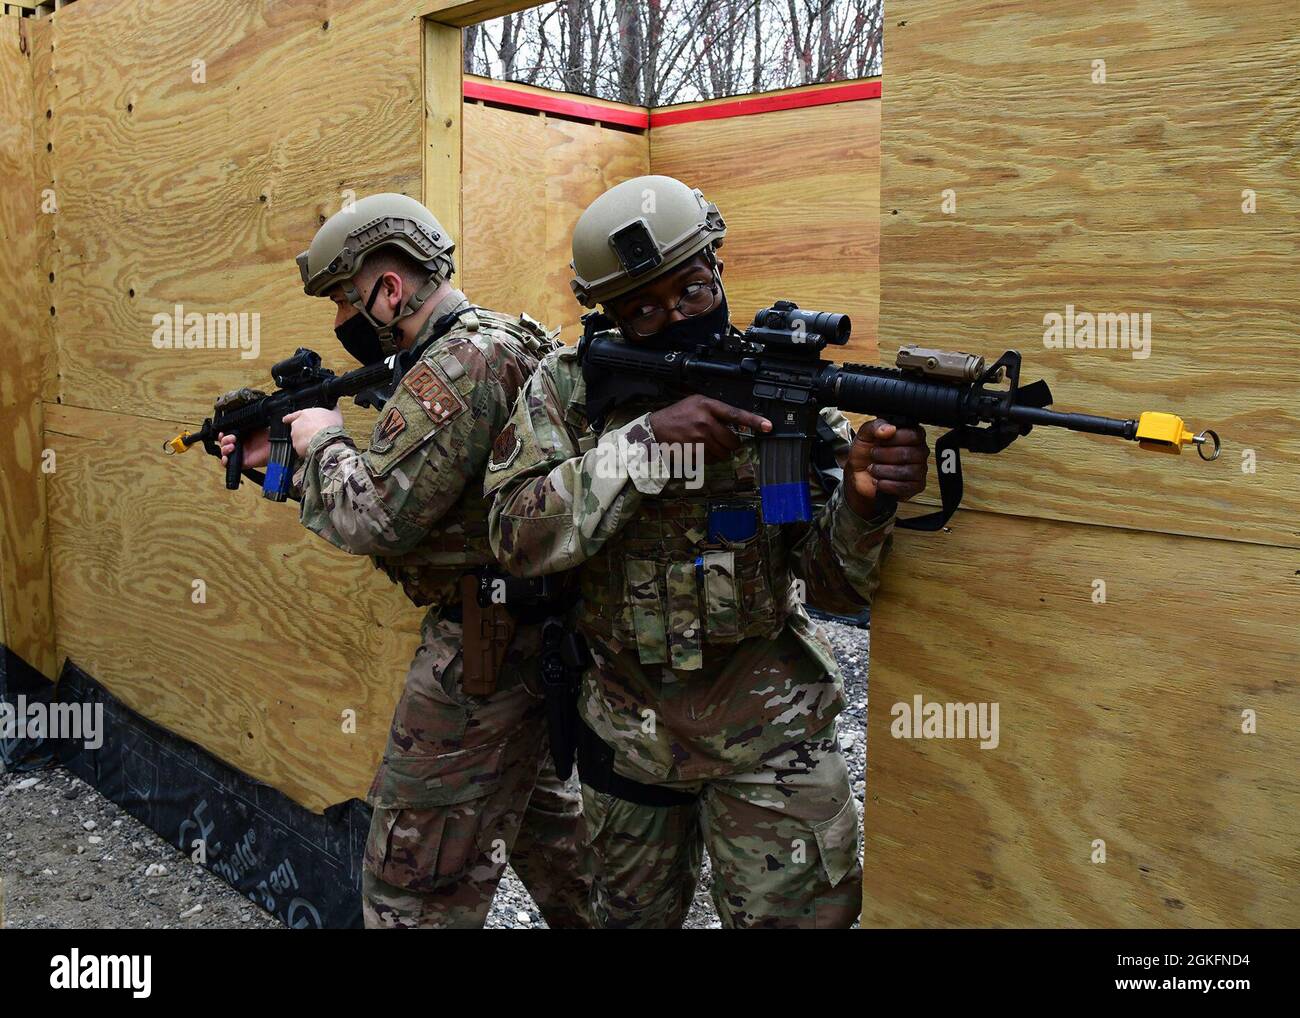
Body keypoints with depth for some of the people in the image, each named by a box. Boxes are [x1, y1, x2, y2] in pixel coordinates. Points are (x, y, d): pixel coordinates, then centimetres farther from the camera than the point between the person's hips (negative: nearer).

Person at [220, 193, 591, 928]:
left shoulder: (460, 362, -18)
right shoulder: (498, 344, 15)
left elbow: (374, 518, -23)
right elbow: (412, 495, 19)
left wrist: (324, 440, -5)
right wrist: (285, 459, 14)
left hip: (484, 642, -11)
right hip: (536, 634, 11)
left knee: (414, 888, -1)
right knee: (544, 821, 25)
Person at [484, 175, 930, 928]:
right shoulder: (568, 389, -8)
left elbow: (837, 583, -12)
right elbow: (519, 539, -22)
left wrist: (864, 501, -34)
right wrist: (646, 438, -32)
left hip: (767, 725, -1)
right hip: (627, 722, 2)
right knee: (634, 914, 23)